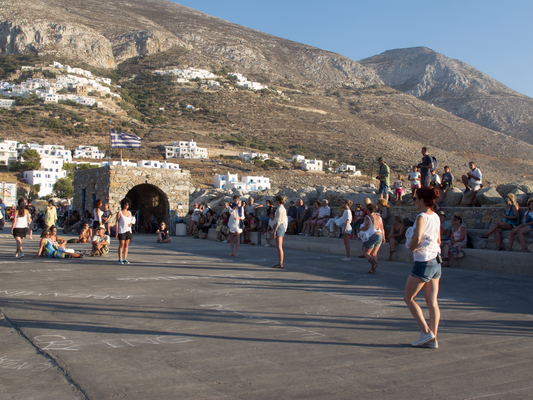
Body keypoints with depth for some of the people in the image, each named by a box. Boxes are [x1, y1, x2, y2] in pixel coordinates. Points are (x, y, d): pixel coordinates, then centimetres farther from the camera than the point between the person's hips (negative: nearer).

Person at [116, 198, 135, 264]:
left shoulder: (129, 212, 12)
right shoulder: (119, 213, -3)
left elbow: (132, 220, 23)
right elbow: (117, 222, -5)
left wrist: (131, 223, -1)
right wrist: (116, 232, -11)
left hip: (128, 231, 5)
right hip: (121, 231, -5)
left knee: (126, 245, 5)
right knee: (121, 245, -2)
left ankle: (125, 259, 9)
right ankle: (120, 259, 4)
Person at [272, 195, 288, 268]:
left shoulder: (279, 209, -14)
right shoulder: (283, 208, 15)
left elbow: (278, 221, -18)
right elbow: (285, 220, 18)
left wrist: (274, 231, -18)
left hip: (278, 227, -10)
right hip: (282, 227, 10)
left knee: (279, 247, -8)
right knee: (280, 247, 13)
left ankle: (280, 264, -7)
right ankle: (280, 263, 16)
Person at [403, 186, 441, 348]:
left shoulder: (421, 217, -15)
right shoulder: (436, 217, 9)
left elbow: (417, 239, -26)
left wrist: (411, 247, -9)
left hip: (423, 262, -8)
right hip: (436, 261, 8)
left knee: (408, 298, 5)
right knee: (432, 301, 7)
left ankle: (426, 332, 0)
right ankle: (433, 339, 8)